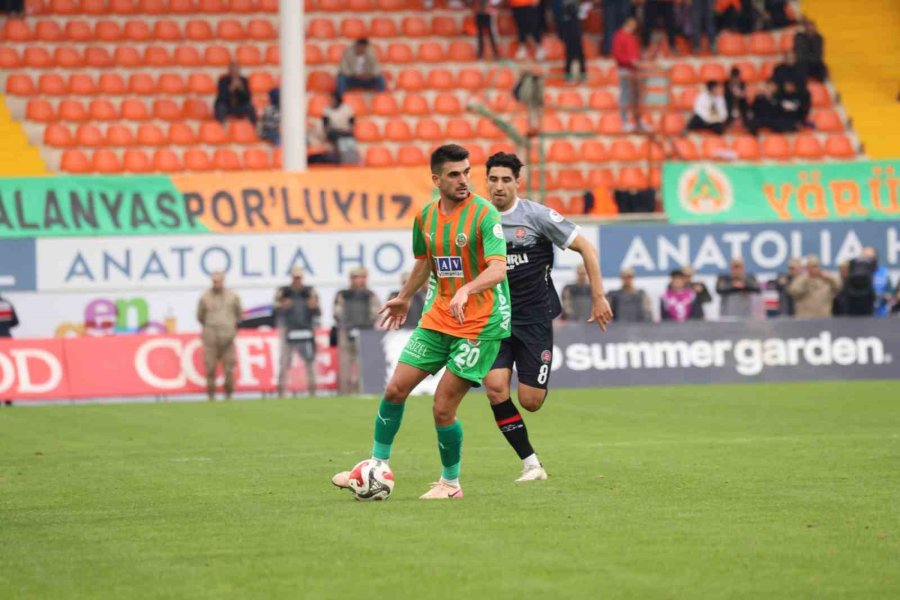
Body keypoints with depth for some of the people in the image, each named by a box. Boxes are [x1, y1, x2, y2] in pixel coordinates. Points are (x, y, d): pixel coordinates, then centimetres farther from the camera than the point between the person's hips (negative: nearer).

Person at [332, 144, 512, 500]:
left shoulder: (484, 214, -15)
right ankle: (377, 467, 19)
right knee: (395, 390, 4)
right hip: (438, 319, 6)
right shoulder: (426, 217, 4)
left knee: (443, 407, -7)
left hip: (480, 323, -6)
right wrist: (404, 298, 34)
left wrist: (466, 290, -43)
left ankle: (450, 483, 13)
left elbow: (498, 269, -26)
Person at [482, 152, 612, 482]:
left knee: (530, 402, -6)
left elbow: (586, 248, -3)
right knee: (495, 386, -18)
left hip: (534, 318, -2)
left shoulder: (536, 215, -8)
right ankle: (531, 464, -7)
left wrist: (598, 297, -6)